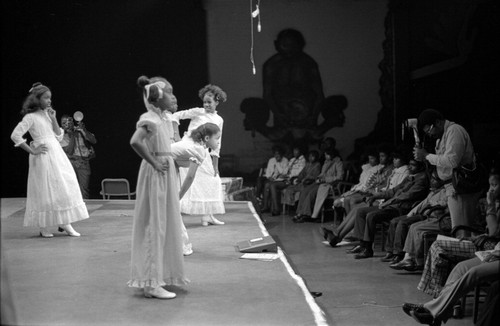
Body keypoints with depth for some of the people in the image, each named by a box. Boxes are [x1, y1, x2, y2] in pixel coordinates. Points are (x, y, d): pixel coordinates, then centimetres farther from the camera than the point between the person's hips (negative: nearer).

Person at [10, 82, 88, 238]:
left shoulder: (47, 114, 14)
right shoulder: (31, 117, -7)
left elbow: (58, 136, 13)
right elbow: (15, 135, -14)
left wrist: (54, 119, 1)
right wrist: (32, 151, -13)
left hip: (56, 153, 7)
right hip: (44, 156, -7)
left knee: (64, 186, 3)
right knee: (44, 190, -3)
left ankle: (65, 223, 8)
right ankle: (43, 227, 5)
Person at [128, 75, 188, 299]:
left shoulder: (165, 119, 12)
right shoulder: (150, 119, -16)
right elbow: (135, 142, -31)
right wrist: (154, 163, -22)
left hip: (167, 174, 9)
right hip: (156, 175, -9)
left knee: (166, 225, 16)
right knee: (154, 226, -6)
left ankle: (161, 275, 28)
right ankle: (151, 284, -1)